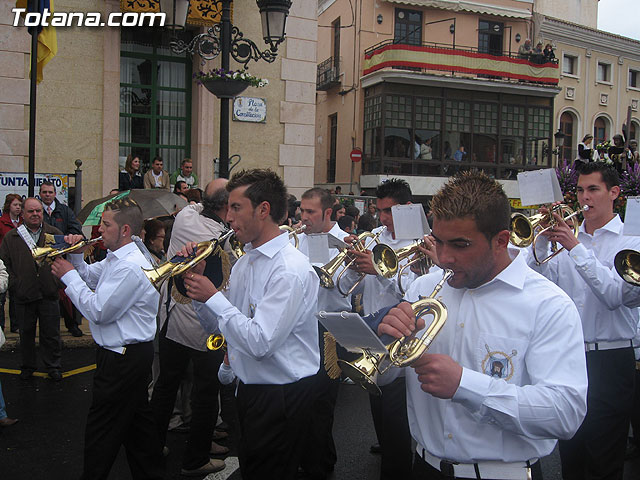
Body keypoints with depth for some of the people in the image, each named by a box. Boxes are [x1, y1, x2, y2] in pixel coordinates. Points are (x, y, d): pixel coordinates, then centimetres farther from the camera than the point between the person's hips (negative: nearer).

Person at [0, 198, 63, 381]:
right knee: (26, 333, 14)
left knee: (51, 334, 7)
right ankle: (28, 366, 30)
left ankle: (53, 366, 22)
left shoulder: (55, 233, 5)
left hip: (48, 295, -1)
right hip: (23, 296, 1)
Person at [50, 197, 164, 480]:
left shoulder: (129, 267, -24)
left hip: (123, 359, -11)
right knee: (136, 418, 21)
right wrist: (76, 255, 5)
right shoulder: (116, 259, 9)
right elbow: (89, 277, 24)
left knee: (101, 431, 1)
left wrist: (69, 276, -14)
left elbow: (98, 311, -24)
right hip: (132, 353, 11)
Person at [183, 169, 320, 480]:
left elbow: (260, 343, -29)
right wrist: (198, 284, -3)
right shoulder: (244, 262, 7)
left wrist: (212, 297, -20)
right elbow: (216, 326, 12)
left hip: (282, 396, -9)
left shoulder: (290, 270, -23)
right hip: (249, 390, 9)